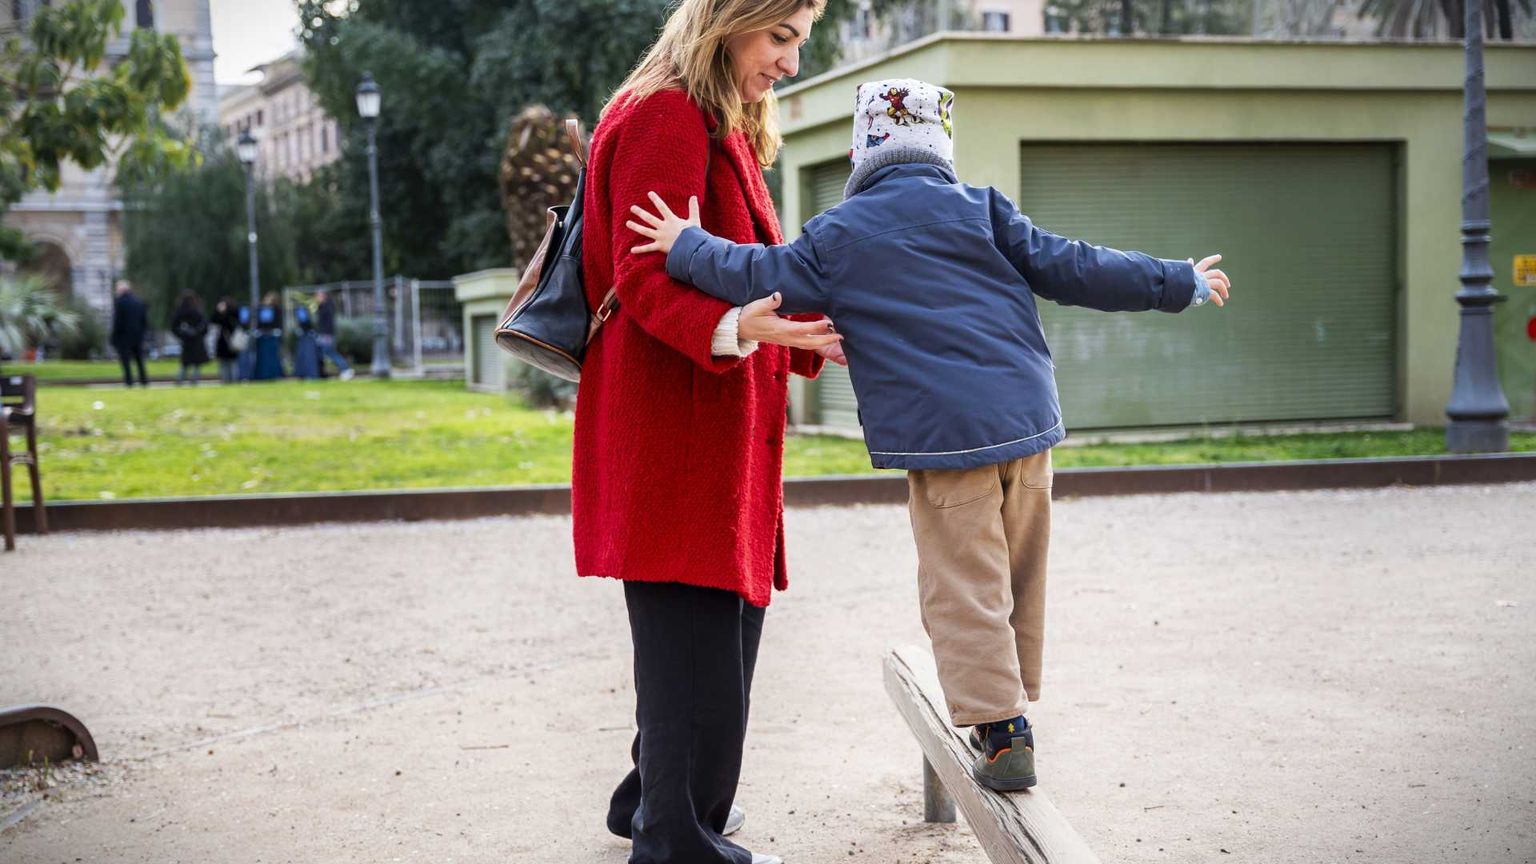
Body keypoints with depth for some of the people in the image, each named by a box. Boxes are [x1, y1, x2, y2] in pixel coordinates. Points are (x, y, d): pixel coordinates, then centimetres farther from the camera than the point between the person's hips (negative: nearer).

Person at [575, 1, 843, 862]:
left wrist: (810, 338, 21)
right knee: (696, 630, -9)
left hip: (720, 424, 10)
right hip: (672, 421, -10)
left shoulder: (728, 132, 22)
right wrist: (731, 330, -35)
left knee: (722, 622, 15)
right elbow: (644, 278, -20)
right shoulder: (662, 119, -12)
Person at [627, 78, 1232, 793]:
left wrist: (687, 247, 17)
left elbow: (765, 279, 3)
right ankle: (1011, 703, 25)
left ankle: (1001, 733, -2)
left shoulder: (837, 235, 3)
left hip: (942, 434, -4)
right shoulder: (981, 209, 9)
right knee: (1018, 577, 14)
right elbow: (1068, 268, 8)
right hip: (1027, 417, 4)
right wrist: (1179, 283, 16)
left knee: (965, 587, 1)